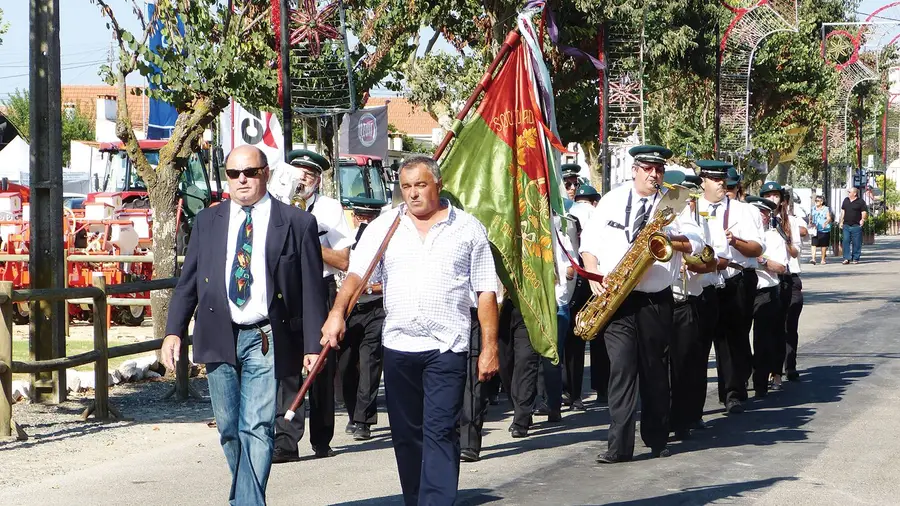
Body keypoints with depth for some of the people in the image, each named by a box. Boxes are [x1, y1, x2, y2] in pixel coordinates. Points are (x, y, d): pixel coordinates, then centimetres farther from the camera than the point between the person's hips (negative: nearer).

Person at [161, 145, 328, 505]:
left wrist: (313, 345, -5)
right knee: (229, 429, 9)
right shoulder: (207, 221, 12)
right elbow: (188, 280, 12)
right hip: (218, 338, 4)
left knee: (257, 429, -11)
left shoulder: (297, 223, 2)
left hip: (265, 341, -3)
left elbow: (312, 289, 1)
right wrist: (174, 330, 1)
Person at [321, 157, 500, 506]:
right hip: (398, 346, 3)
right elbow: (356, 273, -3)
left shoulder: (468, 229, 4)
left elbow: (486, 292, 4)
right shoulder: (383, 227, 8)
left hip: (447, 347, -3)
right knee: (406, 434, 10)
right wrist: (337, 312, -21)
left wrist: (489, 348, -1)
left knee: (440, 432, -11)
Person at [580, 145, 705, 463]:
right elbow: (589, 241, 10)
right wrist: (594, 276, -4)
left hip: (655, 301, 1)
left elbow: (695, 244, 2)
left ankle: (657, 440, 19)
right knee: (622, 368, -10)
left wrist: (667, 237, -15)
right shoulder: (612, 200, 8)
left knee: (655, 370, 8)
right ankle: (620, 445, -12)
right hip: (616, 299, -1)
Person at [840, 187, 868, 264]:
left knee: (856, 243, 0)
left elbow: (864, 212, -3)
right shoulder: (846, 200, 14)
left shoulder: (860, 202, -2)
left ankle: (855, 259, 8)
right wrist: (841, 221, 15)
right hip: (846, 225, 4)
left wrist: (863, 219, -19)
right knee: (846, 241, -2)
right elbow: (843, 211, 19)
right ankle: (846, 258, 0)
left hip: (856, 226, -4)